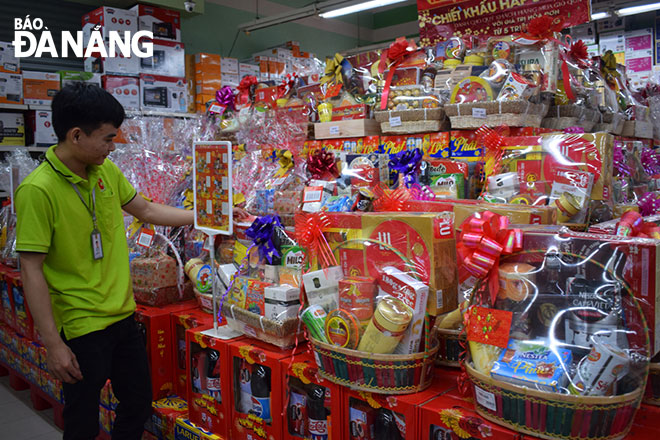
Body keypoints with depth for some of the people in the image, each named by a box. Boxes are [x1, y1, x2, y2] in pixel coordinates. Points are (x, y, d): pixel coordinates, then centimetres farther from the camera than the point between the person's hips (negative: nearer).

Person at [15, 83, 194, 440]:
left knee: (139, 405, 20)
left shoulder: (107, 171, 1)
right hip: (82, 328, -7)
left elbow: (147, 211, 16)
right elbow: (31, 271, -18)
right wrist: (53, 344, -17)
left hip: (123, 315, 7)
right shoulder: (38, 190, -20)